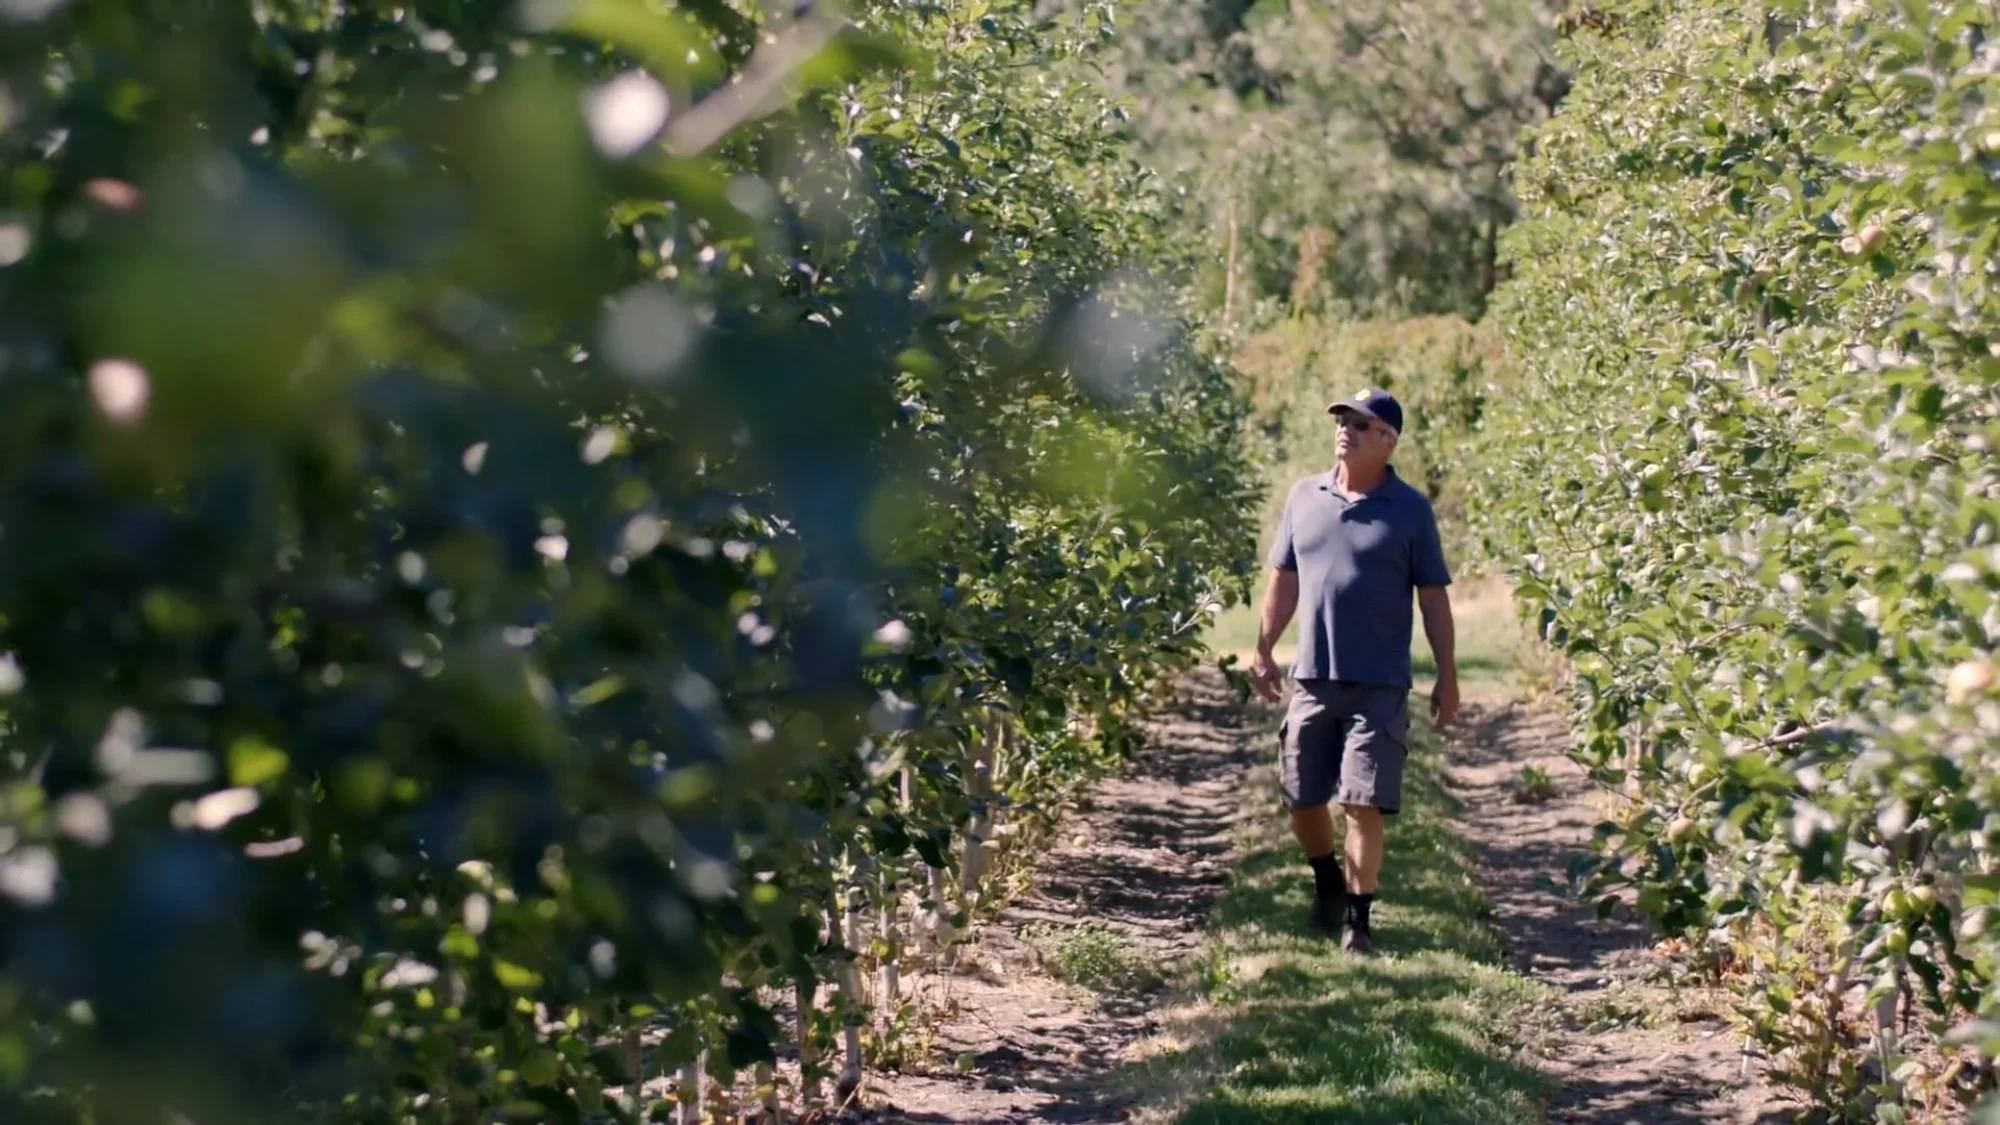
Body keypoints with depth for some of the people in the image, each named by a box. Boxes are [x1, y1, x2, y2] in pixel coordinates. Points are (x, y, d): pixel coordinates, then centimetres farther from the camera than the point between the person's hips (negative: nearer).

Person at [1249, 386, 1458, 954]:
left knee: (1363, 804, -7)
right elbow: (1283, 579, 13)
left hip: (1379, 686, -4)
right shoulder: (1304, 496, 6)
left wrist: (1447, 678, -2)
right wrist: (1263, 651, 10)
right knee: (1301, 799, 11)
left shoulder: (1409, 510, -2)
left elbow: (1434, 596, 0)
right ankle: (1329, 886, 37)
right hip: (1312, 679, 4)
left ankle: (1357, 920, 2)